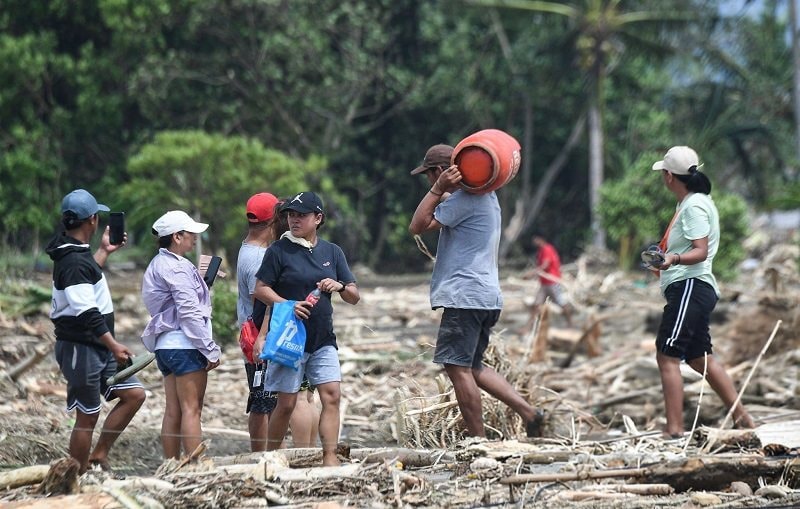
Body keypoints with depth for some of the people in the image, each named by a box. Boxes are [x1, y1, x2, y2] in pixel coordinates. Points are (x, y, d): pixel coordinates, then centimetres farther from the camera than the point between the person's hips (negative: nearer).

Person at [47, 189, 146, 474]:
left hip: (96, 348, 10)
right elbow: (87, 313, -26)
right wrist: (114, 346, -26)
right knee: (87, 417, -3)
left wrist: (104, 251, 37)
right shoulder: (74, 261, -20)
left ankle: (98, 457, 12)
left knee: (134, 394, 8)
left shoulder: (76, 253, 12)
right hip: (80, 350, -10)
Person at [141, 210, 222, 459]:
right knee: (191, 410, -10)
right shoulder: (177, 267, -12)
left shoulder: (158, 265, 19)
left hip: (164, 344, 10)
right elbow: (189, 312, -17)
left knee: (173, 412, 7)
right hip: (184, 344, -10)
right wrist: (210, 349, -15)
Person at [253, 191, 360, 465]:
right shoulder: (279, 250, -1)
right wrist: (289, 305, -19)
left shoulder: (332, 252, 10)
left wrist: (340, 286, -9)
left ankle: (330, 458, -11)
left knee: (331, 395, -10)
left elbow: (354, 297, 13)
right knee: (286, 403, -1)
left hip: (323, 338, 4)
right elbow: (261, 289, -4)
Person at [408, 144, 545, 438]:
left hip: (464, 295, -10)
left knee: (458, 367, -9)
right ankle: (528, 412, 5)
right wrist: (441, 193, 9)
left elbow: (418, 226, -13)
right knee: (473, 368, 15)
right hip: (487, 296, 10)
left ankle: (478, 442, -11)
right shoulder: (485, 196, 19)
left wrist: (437, 189, -17)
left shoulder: (463, 199, -12)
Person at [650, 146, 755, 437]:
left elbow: (701, 251, -23)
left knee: (667, 356, -14)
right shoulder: (691, 203, 17)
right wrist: (663, 256, 43)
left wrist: (674, 259, -40)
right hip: (689, 289, 11)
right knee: (700, 359, 16)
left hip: (690, 287, -11)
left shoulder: (694, 206, -14)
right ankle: (742, 419, 20)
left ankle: (675, 430, -18)